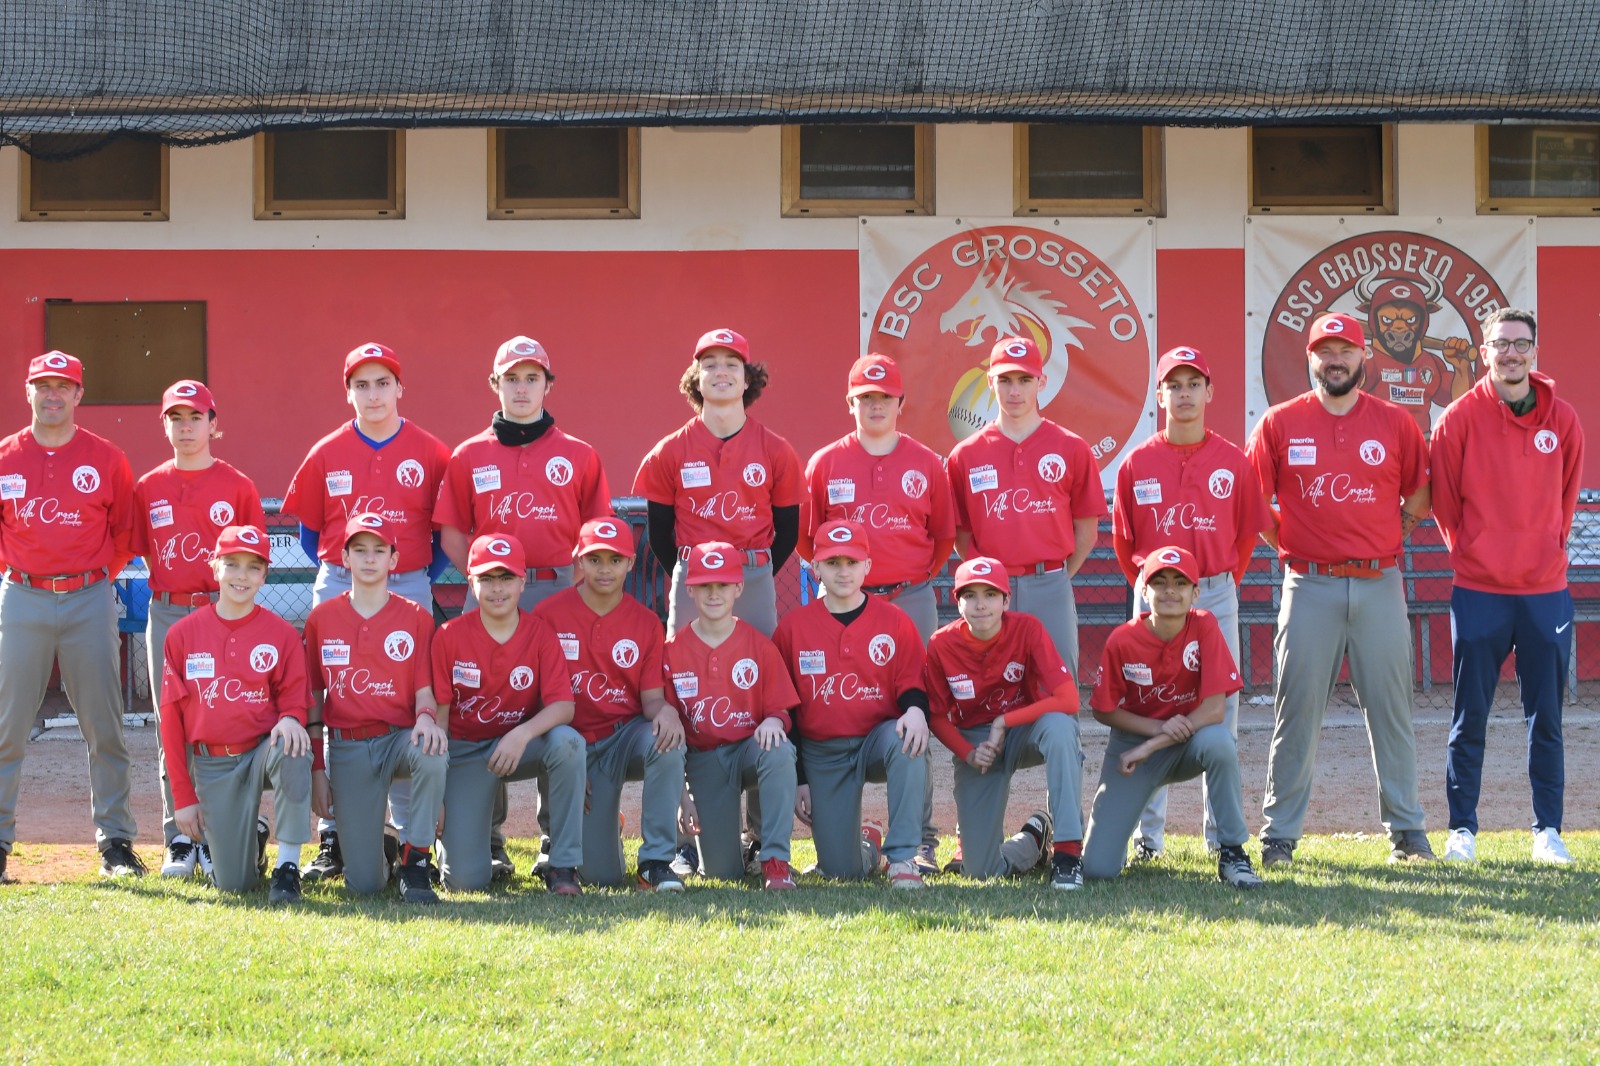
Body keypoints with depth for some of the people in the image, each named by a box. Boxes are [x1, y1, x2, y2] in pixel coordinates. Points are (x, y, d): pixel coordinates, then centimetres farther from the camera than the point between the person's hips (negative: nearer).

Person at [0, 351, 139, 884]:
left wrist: (97, 576, 5)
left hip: (90, 600, 0)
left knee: (103, 725, 1)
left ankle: (115, 841, 7)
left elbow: (125, 533, 10)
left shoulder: (107, 459, 3)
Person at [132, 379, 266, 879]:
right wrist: (170, 593, 3)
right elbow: (145, 552, 14)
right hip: (167, 613, 2)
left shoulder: (237, 487, 3)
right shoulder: (148, 488, 9)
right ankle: (179, 840, 8)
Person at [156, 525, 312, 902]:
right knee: (233, 884, -9)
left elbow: (294, 698, 3)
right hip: (211, 765, 1)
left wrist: (289, 719, -24)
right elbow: (172, 719, 3)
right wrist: (183, 797, -1)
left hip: (263, 750, -1)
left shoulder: (282, 634, 0)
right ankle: (253, 838, 30)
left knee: (292, 749, -38)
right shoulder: (183, 634, 1)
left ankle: (288, 868, -26)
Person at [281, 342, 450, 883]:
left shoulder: (431, 454, 2)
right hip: (338, 589, 1)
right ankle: (333, 839, 5)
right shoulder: (326, 454, 5)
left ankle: (410, 835, 6)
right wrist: (337, 572, 7)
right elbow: (309, 529, 14)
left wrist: (425, 578, 1)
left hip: (409, 589, -1)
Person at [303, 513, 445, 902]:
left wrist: (426, 716, -24)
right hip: (347, 748, 0)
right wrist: (317, 768, 3)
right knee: (364, 884, -11)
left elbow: (425, 691, 0)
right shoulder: (322, 618, 7)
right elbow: (312, 698, 9)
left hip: (400, 736, 0)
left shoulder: (416, 617, 4)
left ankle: (416, 862, -22)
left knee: (432, 752, -40)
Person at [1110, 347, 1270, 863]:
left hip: (1216, 595, 1)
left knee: (1220, 706, 3)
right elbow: (1123, 539, 10)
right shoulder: (1137, 464, 2)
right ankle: (1148, 834, 4)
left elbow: (1247, 534, 10)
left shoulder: (1233, 462, 3)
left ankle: (1222, 833, 10)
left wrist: (1220, 583, 10)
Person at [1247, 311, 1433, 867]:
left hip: (1380, 585, 1)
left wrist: (1390, 539, 8)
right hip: (1310, 586, -1)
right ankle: (1279, 835, 3)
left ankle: (1406, 831, 11)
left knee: (1391, 707, 3)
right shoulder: (1280, 423, 3)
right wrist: (1288, 545, 3)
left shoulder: (1395, 423, 6)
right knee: (1297, 710, -1)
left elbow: (1420, 493, 15)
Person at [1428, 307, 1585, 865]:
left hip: (1546, 589, 2)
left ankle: (1548, 831, 11)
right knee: (1469, 718, 2)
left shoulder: (1562, 419, 4)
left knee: (1546, 718, 5)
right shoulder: (1461, 418, -3)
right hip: (1479, 590, -2)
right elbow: (1444, 497, 6)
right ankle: (1462, 828, 9)